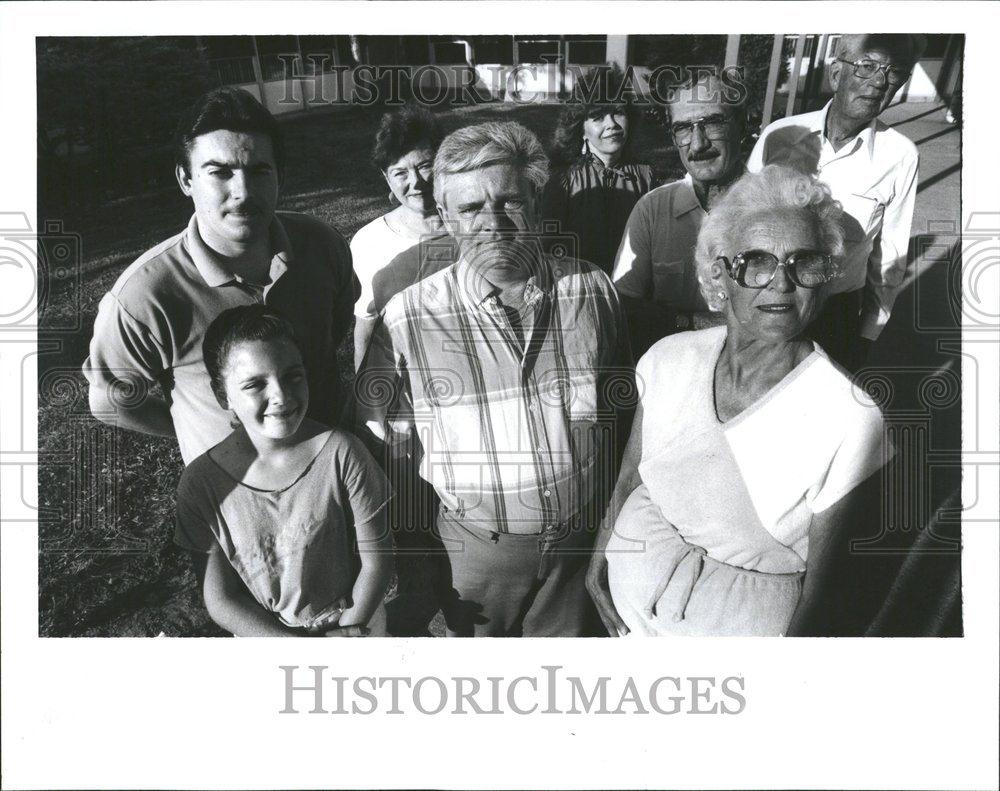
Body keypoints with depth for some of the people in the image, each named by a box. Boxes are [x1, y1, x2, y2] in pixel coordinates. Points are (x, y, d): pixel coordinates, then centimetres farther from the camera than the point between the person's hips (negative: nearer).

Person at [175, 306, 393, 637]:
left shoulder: (339, 453, -21)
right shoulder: (201, 483, -18)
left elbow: (376, 557, -11)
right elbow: (220, 600, -12)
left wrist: (347, 629, -17)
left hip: (353, 621, 0)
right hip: (265, 635, 1)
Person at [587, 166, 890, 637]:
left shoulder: (850, 421, -24)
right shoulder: (668, 360, -12)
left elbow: (818, 586, -16)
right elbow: (628, 480, 1)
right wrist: (598, 562, 0)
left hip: (736, 626, -3)